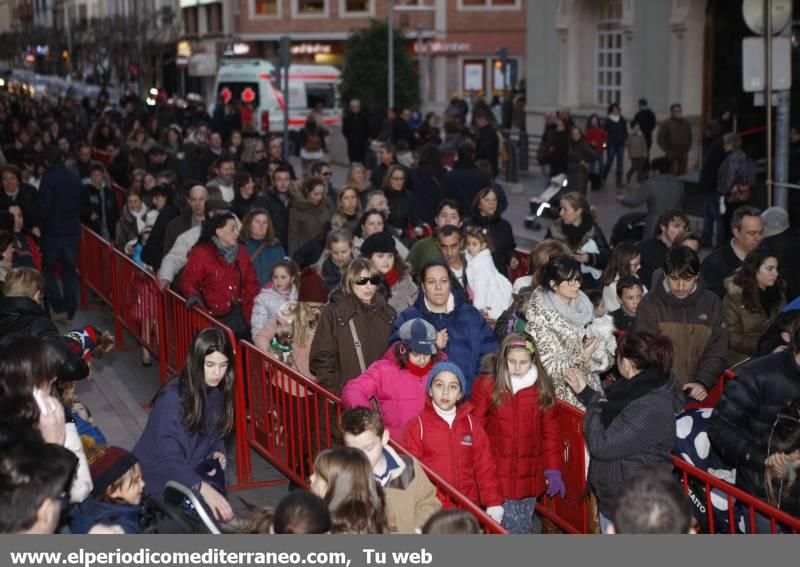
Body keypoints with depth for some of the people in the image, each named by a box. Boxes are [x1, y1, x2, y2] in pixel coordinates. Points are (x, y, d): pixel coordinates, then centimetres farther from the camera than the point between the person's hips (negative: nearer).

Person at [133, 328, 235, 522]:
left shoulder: (218, 391, -4)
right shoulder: (174, 397, -25)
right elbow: (168, 456, -32)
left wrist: (218, 452, -9)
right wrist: (203, 489, -44)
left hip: (191, 466, 6)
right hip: (159, 470, -6)